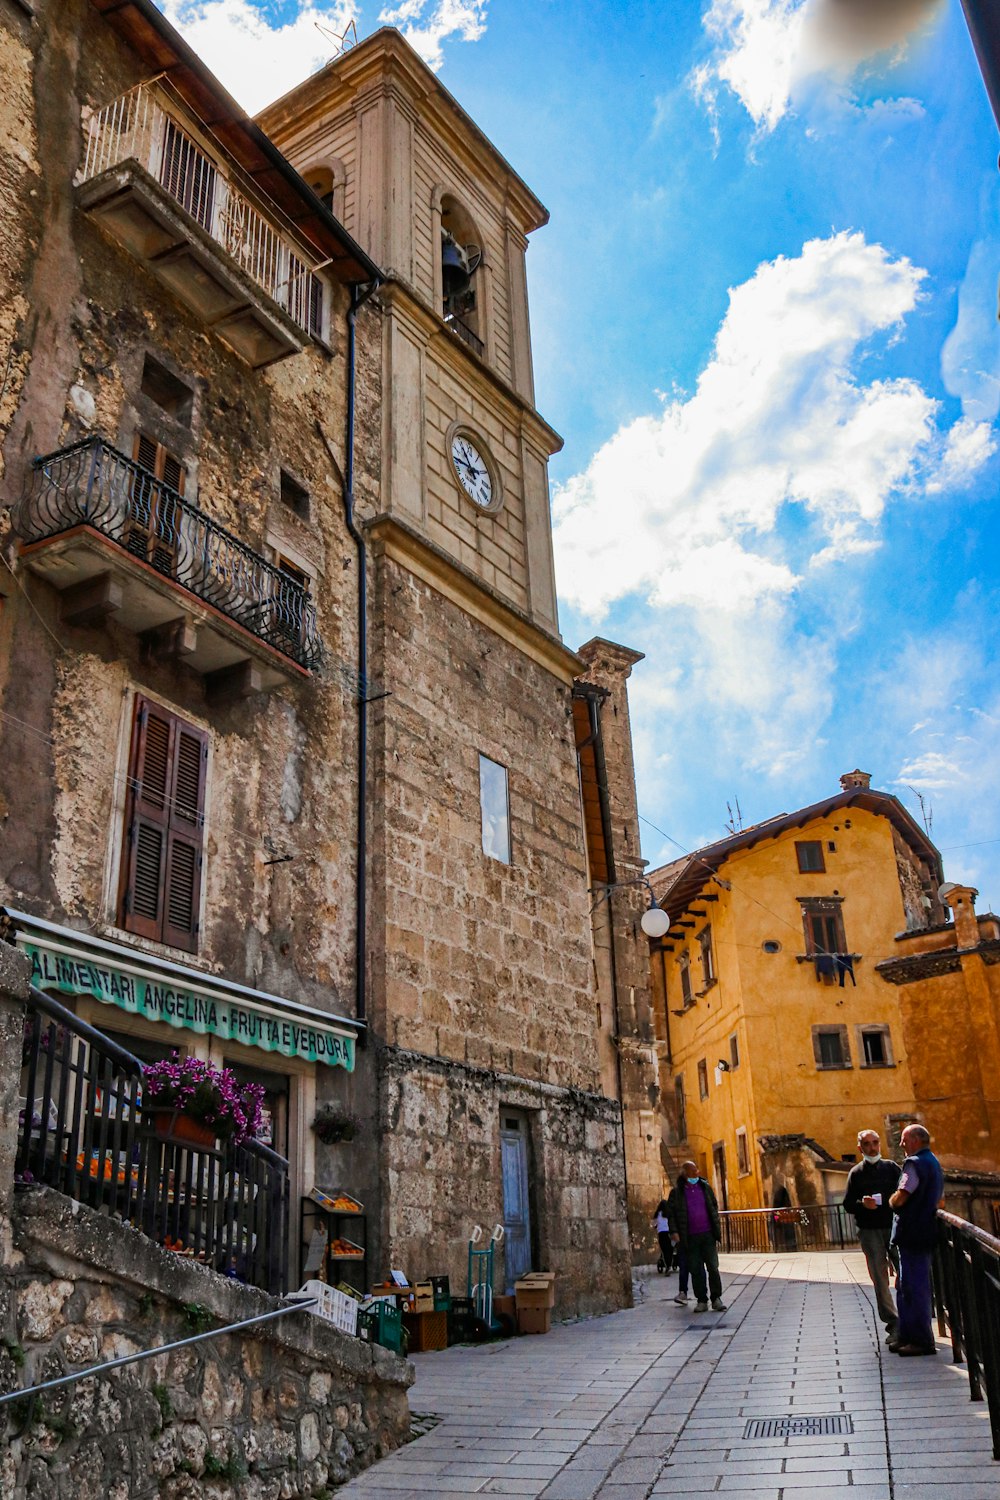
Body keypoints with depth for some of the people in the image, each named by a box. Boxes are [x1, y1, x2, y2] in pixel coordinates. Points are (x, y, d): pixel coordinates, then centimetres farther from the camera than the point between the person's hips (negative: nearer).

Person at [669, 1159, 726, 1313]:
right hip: (690, 1237, -1)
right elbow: (672, 1214, 3)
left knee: (713, 1267, -3)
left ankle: (716, 1299, 5)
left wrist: (717, 1229, 10)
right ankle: (701, 1300, 9)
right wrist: (674, 1231, -10)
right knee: (696, 1270, 1)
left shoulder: (705, 1187, 9)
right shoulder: (677, 1193, 2)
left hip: (707, 1234, 1)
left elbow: (714, 1207, 15)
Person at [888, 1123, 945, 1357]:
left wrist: (891, 1202, -4)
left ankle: (923, 1341, -1)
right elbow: (940, 1200, 29)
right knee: (906, 1286, 15)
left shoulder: (914, 1163, -16)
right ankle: (907, 1336, 20)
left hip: (911, 1233, -10)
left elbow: (900, 1198, -23)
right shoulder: (934, 1163, 17)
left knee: (914, 1287, -5)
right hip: (926, 1231, 10)